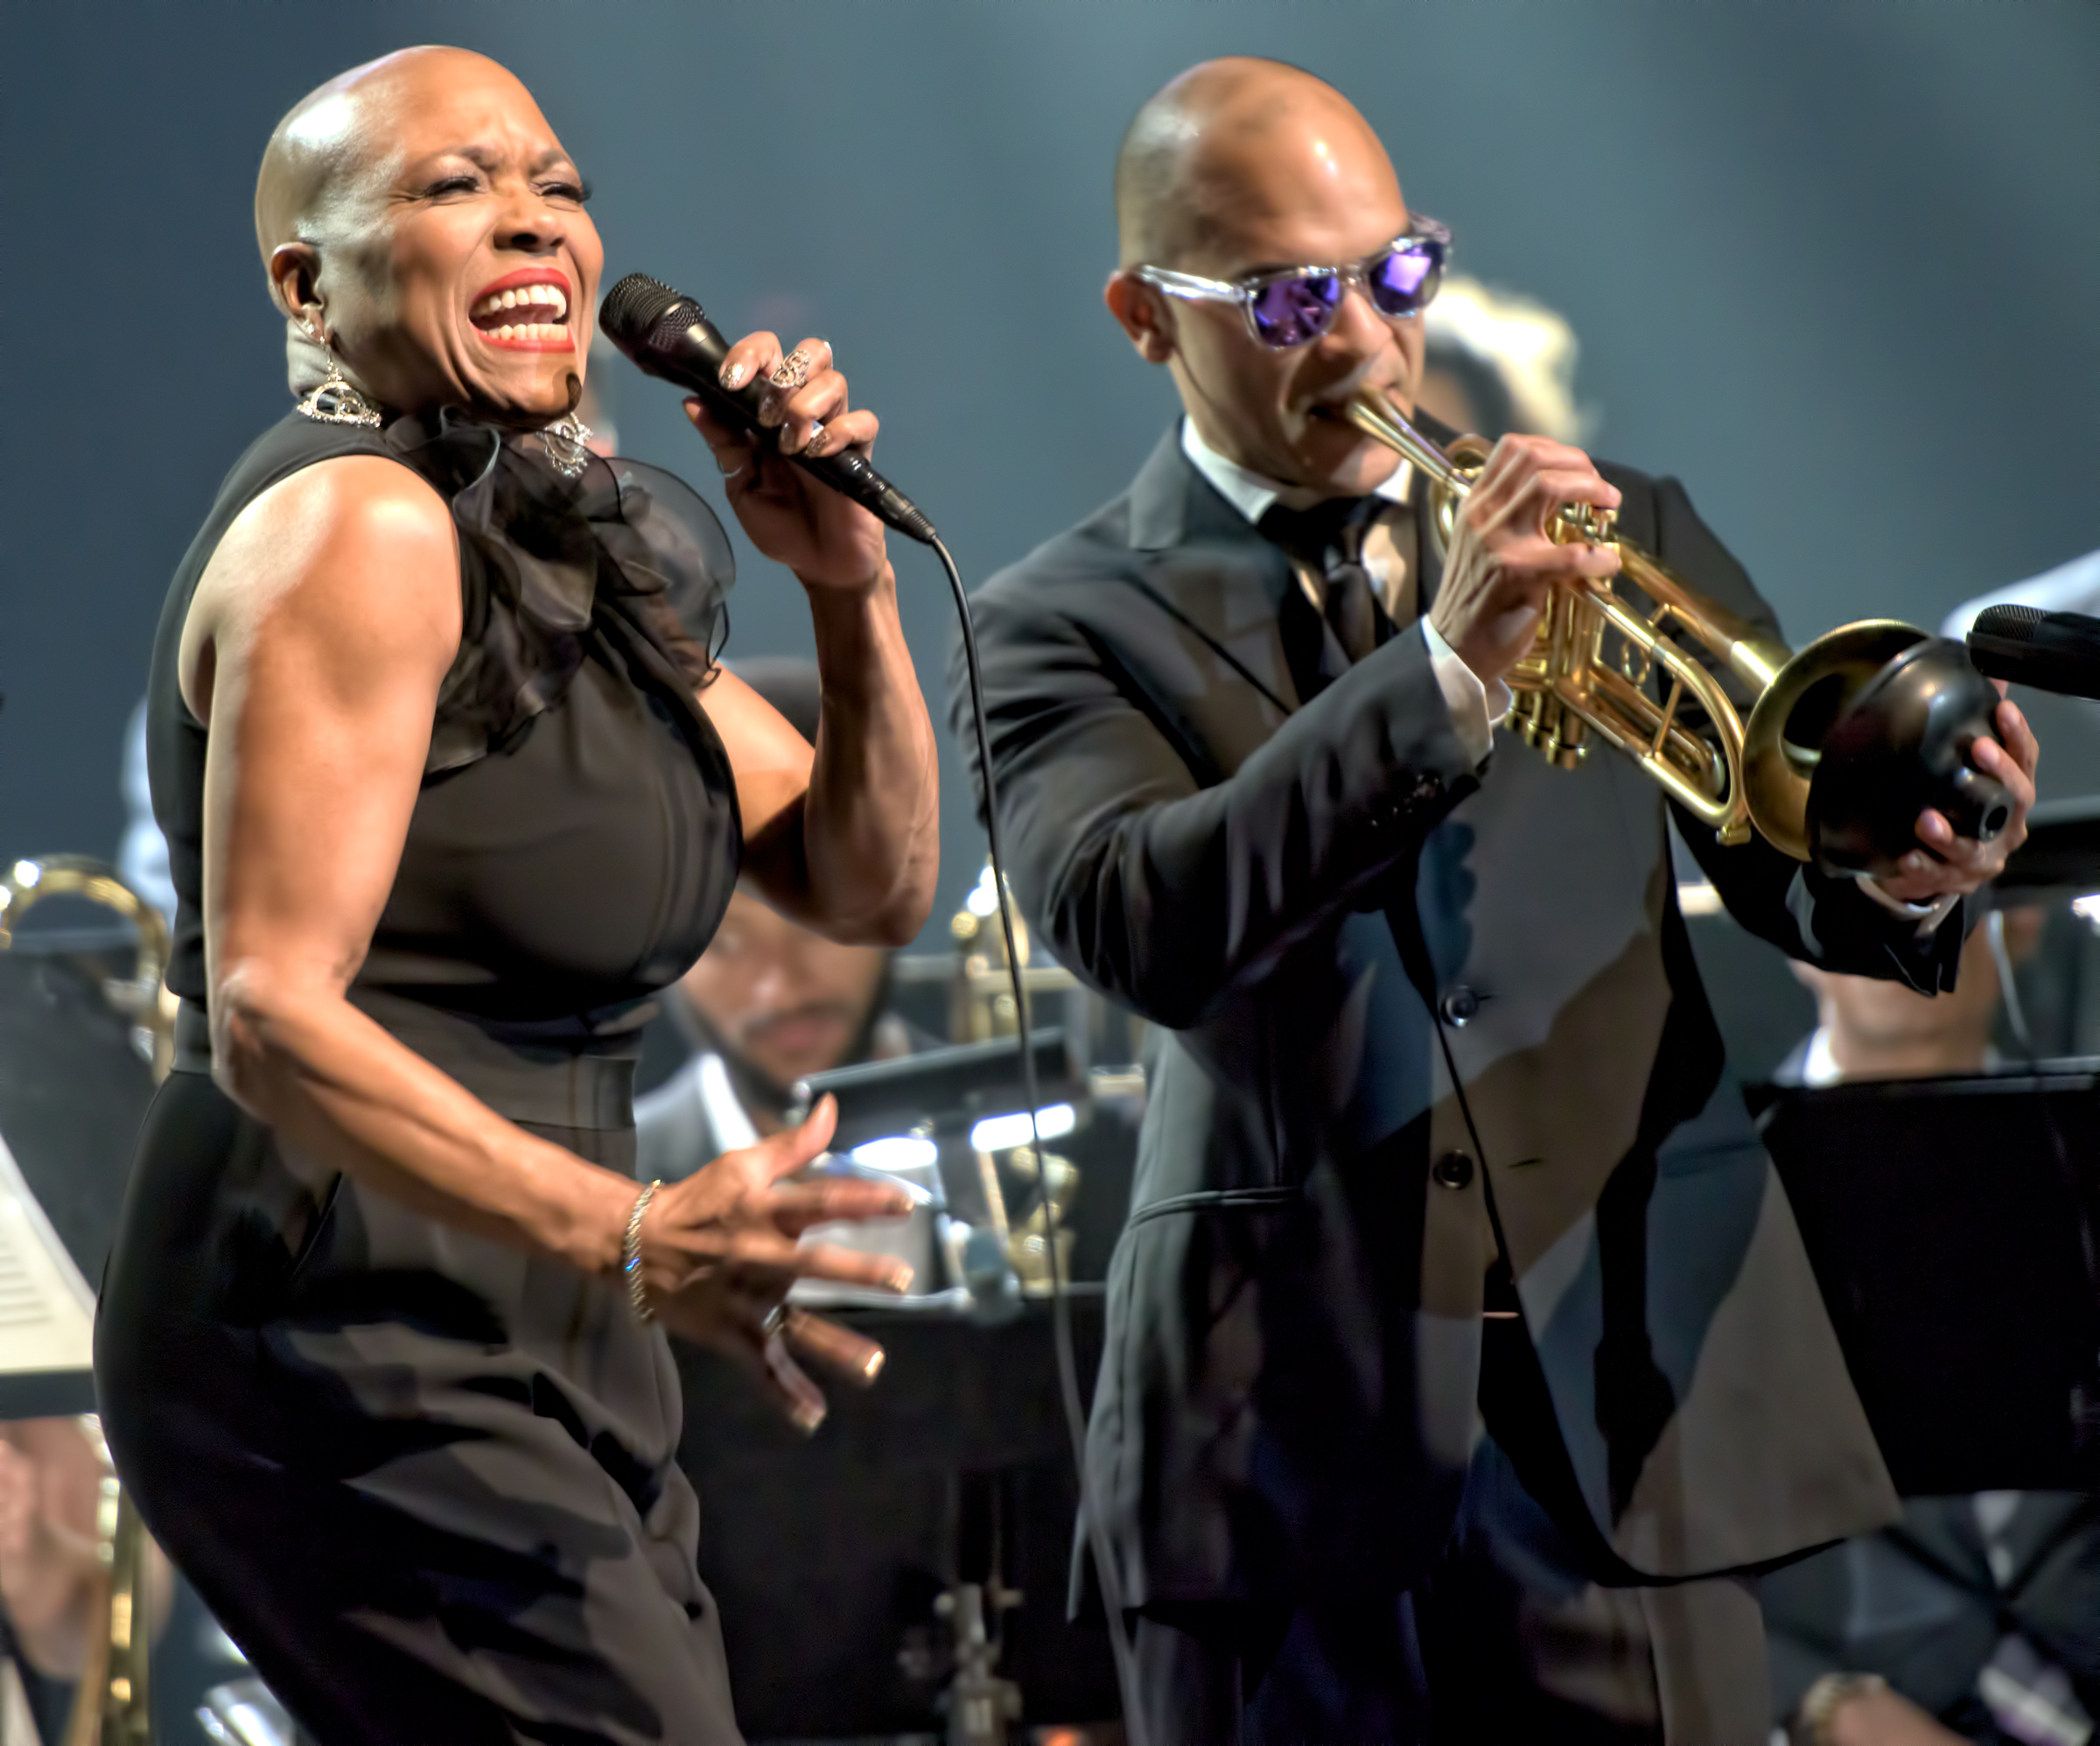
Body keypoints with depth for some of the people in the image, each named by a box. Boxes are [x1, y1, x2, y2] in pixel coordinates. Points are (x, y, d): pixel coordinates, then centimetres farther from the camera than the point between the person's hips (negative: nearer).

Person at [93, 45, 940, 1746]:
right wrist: (628, 1233, -31)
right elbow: (270, 1015, -21)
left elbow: (871, 886, 16)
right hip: (352, 1336, -10)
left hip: (537, 1349, 10)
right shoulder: (356, 529, -12)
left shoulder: (566, 553, 16)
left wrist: (849, 583, -1)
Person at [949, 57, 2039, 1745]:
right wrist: (1444, 671, -24)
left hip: (1629, 1399, 2)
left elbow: (1799, 872, 8)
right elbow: (1134, 925, -16)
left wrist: (1902, 875, -16)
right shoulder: (1067, 628, 2)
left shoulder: (1619, 531, 13)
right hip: (1295, 1443, -2)